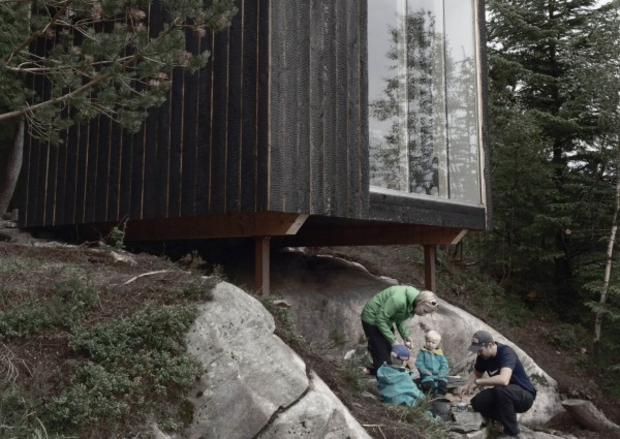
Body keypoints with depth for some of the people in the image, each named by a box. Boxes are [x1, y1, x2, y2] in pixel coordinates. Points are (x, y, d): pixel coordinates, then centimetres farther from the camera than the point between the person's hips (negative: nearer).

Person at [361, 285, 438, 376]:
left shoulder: (413, 303, -9)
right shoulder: (399, 299, -36)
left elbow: (399, 320, 1)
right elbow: (380, 319, -29)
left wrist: (406, 336, -13)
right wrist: (393, 340, -25)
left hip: (385, 320, 8)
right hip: (372, 318, -8)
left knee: (388, 351, 11)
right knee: (382, 355, -7)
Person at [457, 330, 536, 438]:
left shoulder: (506, 353, -28)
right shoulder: (483, 356, -5)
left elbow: (503, 380, -45)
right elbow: (476, 374, 13)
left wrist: (477, 382, -33)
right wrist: (466, 386, -8)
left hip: (525, 396, -7)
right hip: (503, 394, 7)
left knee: (500, 389, -36)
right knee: (477, 403, -14)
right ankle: (509, 420, 9)